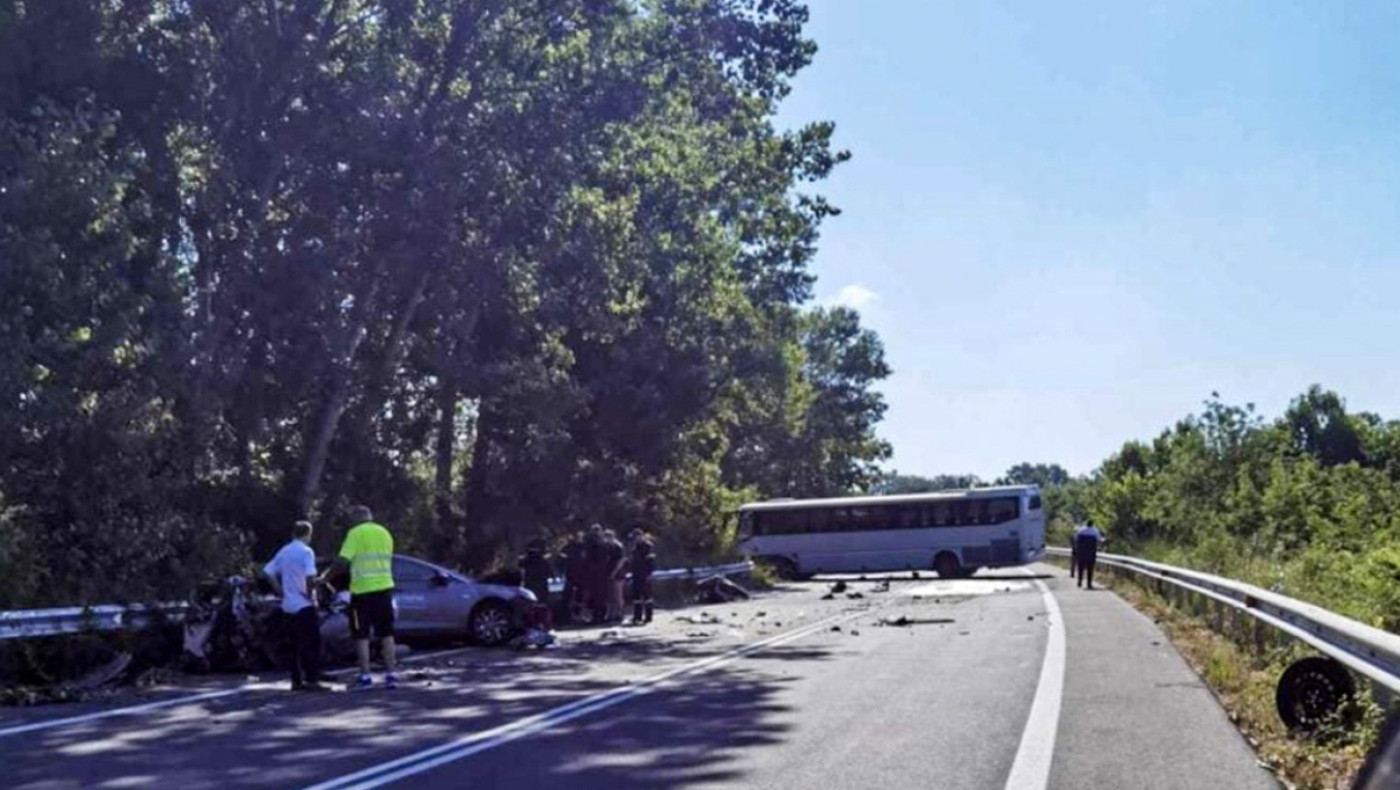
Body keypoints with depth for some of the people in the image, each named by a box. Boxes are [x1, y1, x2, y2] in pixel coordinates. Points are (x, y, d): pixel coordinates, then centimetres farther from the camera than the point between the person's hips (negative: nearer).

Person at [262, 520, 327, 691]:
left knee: (296, 644, 12)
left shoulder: (283, 551, 11)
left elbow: (267, 572, 12)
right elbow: (310, 577, -24)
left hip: (288, 606, 7)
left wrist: (280, 591, 11)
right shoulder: (306, 551, -11)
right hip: (304, 605, -7)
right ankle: (312, 680, -7)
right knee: (311, 643, -3)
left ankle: (296, 681, 13)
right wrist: (310, 593, -9)